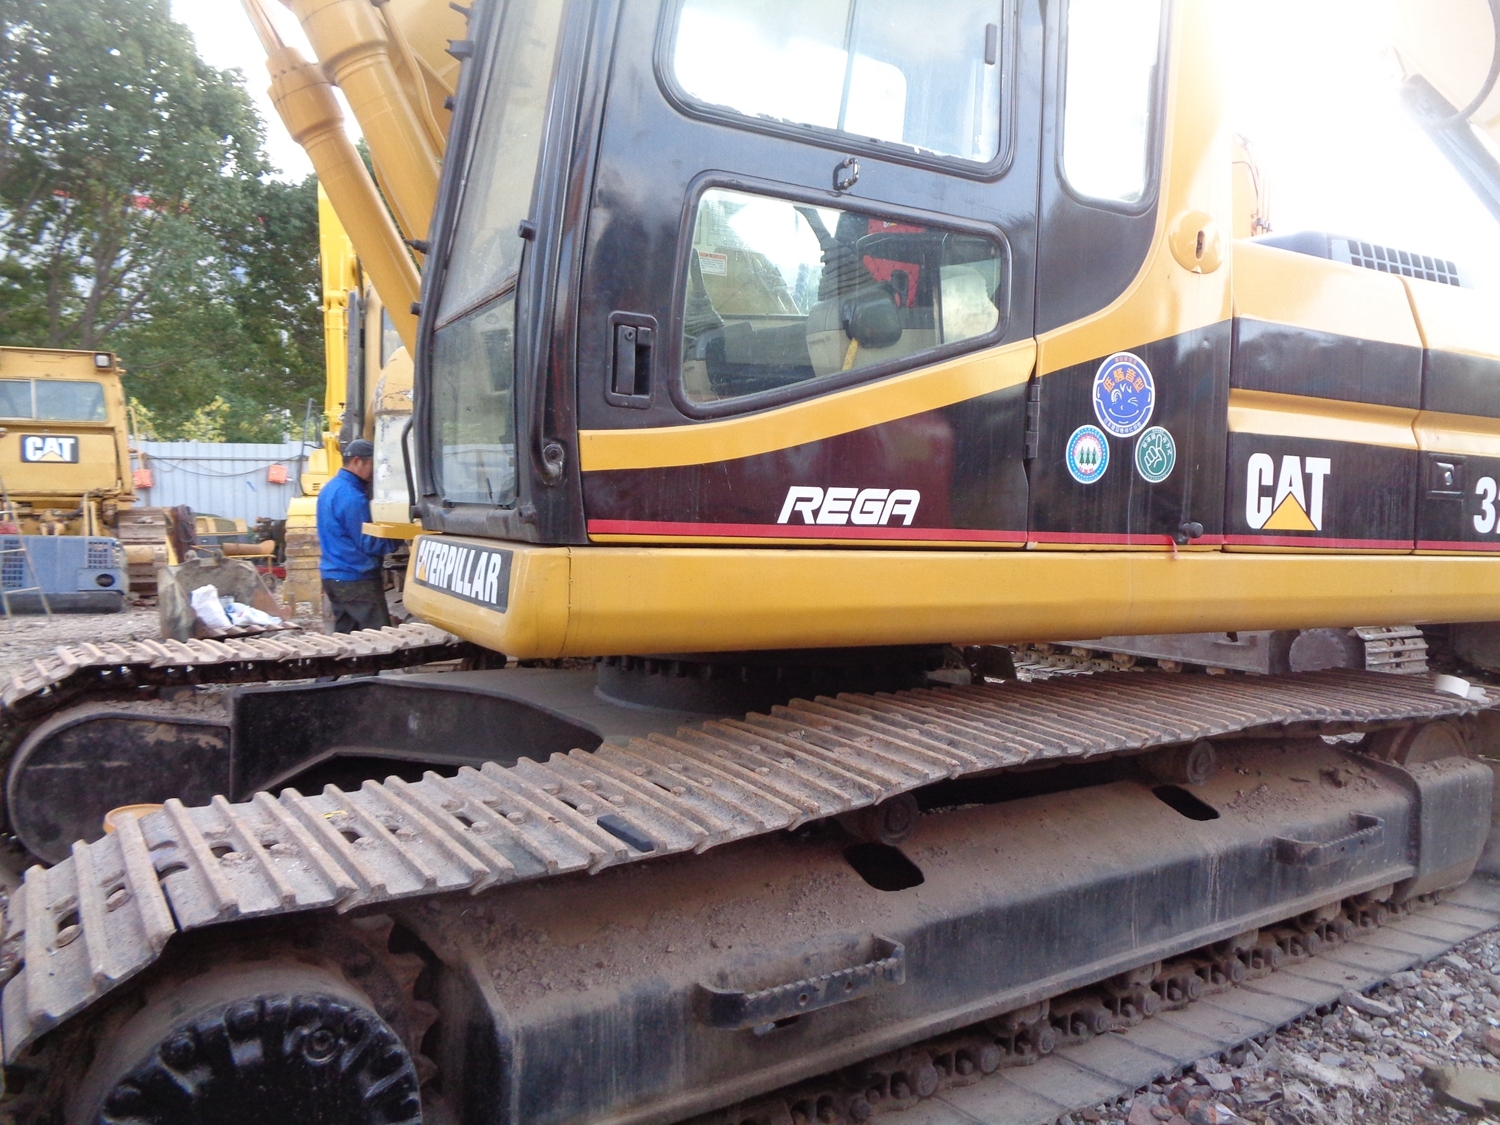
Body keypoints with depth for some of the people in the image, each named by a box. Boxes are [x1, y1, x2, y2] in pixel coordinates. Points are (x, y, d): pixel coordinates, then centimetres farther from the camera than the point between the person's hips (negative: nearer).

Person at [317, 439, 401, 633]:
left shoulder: (330, 489, 13)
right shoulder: (352, 496, -19)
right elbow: (366, 543, -17)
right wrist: (399, 539, -9)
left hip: (333, 575, 10)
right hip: (356, 580, -10)